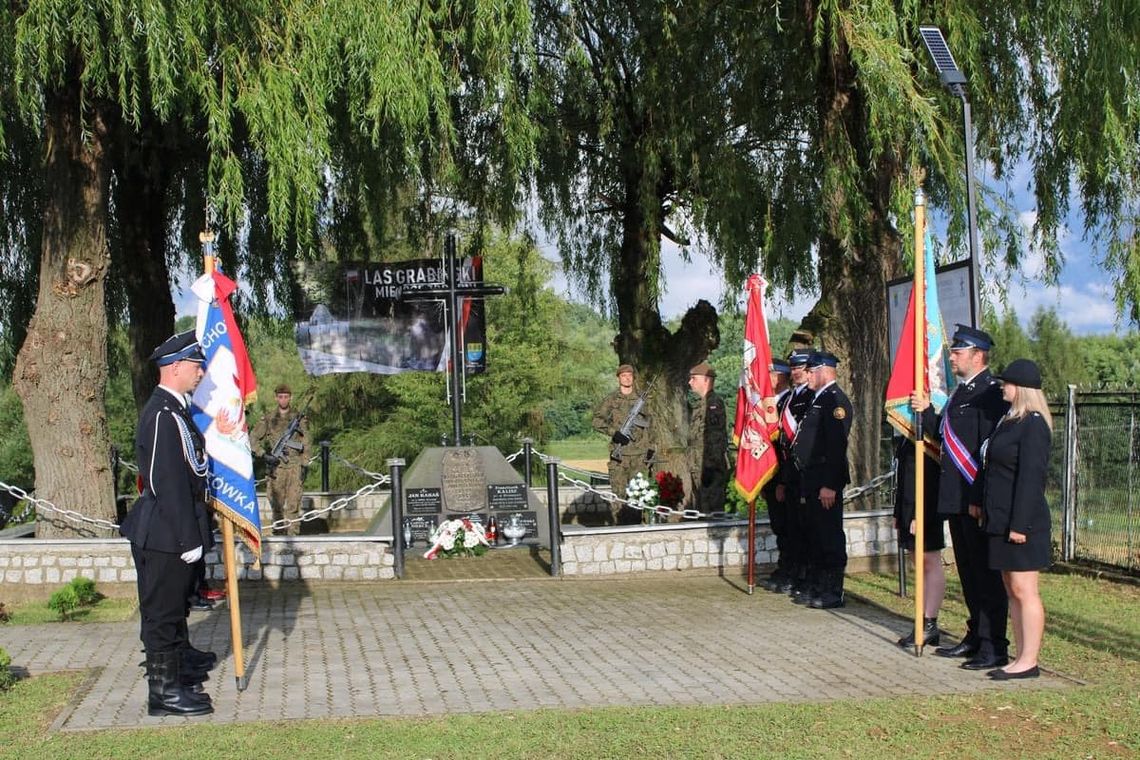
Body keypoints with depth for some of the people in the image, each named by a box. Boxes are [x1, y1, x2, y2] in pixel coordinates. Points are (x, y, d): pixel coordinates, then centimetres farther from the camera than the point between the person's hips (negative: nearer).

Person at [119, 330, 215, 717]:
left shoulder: (173, 410, 11)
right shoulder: (164, 416, -22)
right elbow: (169, 484, -25)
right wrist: (189, 538, -22)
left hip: (174, 531, 10)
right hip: (165, 534, -10)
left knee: (176, 602, 25)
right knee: (162, 608, 0)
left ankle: (178, 657, 43)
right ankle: (164, 689, 8)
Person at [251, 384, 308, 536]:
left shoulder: (299, 418, 6)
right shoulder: (268, 419, 7)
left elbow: (305, 445, 6)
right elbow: (253, 439, 7)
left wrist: (303, 466, -1)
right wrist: (264, 454, -7)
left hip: (294, 466, -1)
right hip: (276, 467, 1)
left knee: (293, 506, -7)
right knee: (277, 506, 6)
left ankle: (293, 536, -6)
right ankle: (278, 536, 14)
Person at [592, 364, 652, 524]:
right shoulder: (611, 400, 3)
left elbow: (647, 424, 17)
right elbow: (597, 420, -1)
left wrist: (649, 450, 12)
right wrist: (614, 432, -15)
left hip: (639, 454, 2)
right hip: (618, 454, -2)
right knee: (618, 493, -4)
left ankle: (634, 527, 9)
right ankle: (619, 525, 2)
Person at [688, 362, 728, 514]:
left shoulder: (714, 403, -11)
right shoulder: (700, 404, 19)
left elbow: (717, 439, -19)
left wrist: (710, 467, -23)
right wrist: (693, 468, 22)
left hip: (711, 470, -10)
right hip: (699, 470, 10)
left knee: (711, 511, -9)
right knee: (700, 511, 12)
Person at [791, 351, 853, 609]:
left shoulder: (835, 399, -13)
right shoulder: (819, 399, 18)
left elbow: (837, 445, -20)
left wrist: (829, 485, -24)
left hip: (825, 481, -10)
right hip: (811, 480, 10)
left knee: (830, 537, -3)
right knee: (814, 536, 14)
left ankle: (833, 593, 3)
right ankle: (816, 588, 22)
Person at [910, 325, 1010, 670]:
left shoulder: (990, 393, -14)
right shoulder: (960, 392, 16)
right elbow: (946, 435, 18)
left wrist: (980, 498, -22)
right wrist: (926, 411, 4)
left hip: (977, 500, -10)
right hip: (956, 499, 10)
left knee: (986, 573, -3)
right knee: (968, 572, 16)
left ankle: (995, 647, 2)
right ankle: (976, 636, 26)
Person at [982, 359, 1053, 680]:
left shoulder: (1033, 424, -14)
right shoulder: (1010, 421, 16)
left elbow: (1031, 477, -19)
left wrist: (1019, 524, -22)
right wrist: (988, 514, 17)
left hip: (1022, 523, -10)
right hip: (1002, 521, 10)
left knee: (1023, 591, -4)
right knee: (1012, 591, 12)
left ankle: (1029, 662, 1)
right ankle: (1021, 657, 18)